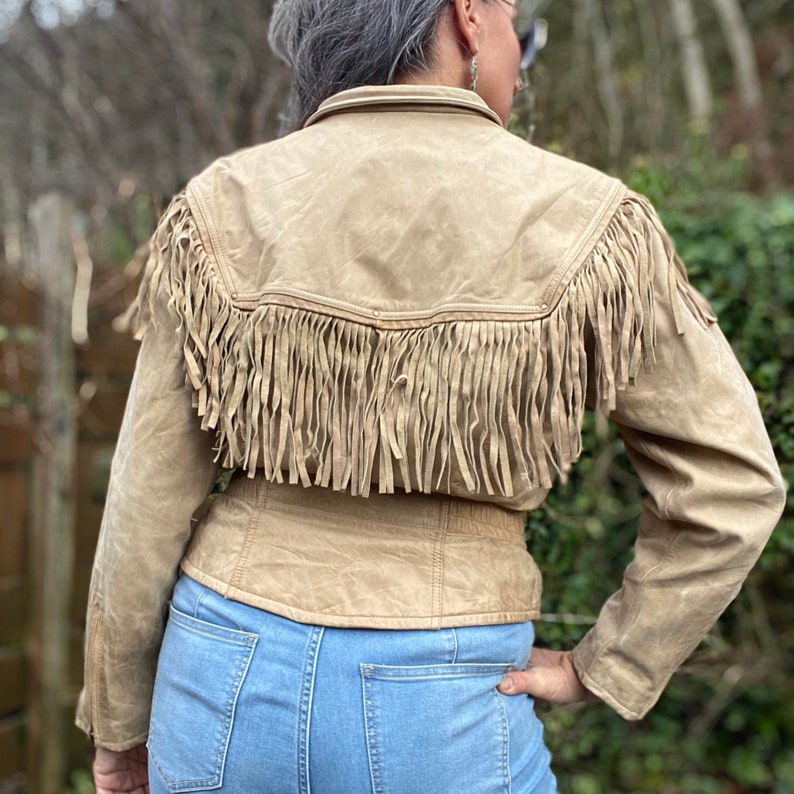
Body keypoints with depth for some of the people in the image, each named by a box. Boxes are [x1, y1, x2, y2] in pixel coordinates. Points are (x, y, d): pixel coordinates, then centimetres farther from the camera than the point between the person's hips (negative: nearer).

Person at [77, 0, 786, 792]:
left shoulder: (225, 207, -6)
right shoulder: (580, 223, -9)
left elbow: (150, 498, -3)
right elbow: (730, 487, -7)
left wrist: (117, 717, 10)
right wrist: (601, 668, 2)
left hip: (236, 678, 3)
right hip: (443, 712, -2)